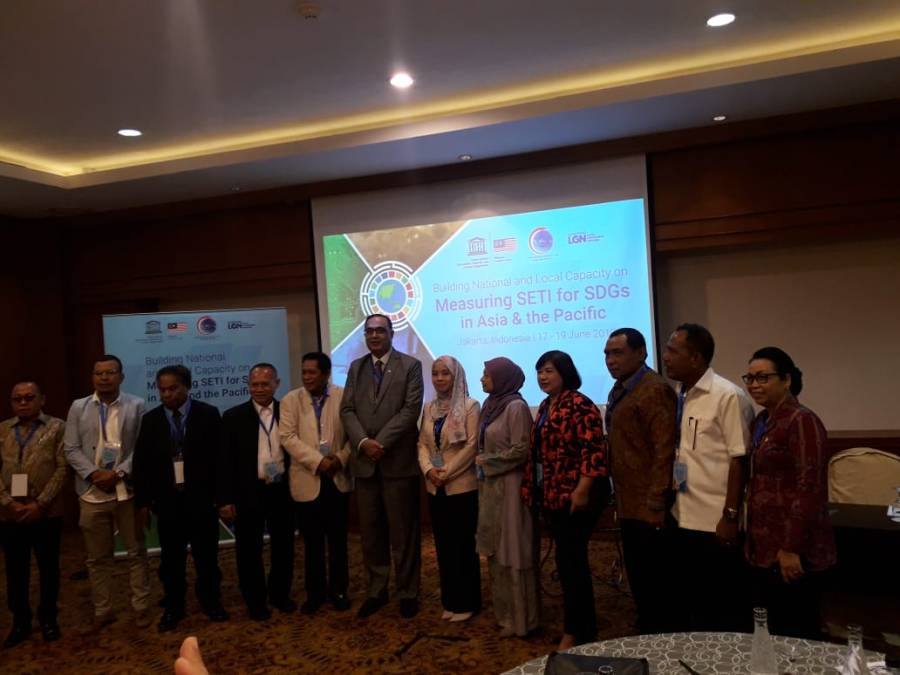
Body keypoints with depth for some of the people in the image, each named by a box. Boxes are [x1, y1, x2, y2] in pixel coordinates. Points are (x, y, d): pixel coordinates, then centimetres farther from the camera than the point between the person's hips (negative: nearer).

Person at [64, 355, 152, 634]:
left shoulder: (136, 405, -1)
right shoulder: (78, 407, 5)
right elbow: (71, 449, 2)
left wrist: (118, 473, -15)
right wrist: (94, 474, -12)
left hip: (128, 490, -2)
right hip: (92, 493, 2)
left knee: (136, 552, 8)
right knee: (97, 557, 12)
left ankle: (140, 607, 21)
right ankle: (102, 611, 26)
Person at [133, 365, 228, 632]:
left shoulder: (208, 414, -4)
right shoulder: (150, 419, 3)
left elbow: (220, 457, -4)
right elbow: (141, 463, 4)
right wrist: (142, 502, 1)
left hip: (202, 498, -2)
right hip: (167, 500, 2)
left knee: (206, 555, 10)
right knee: (171, 558, 11)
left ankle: (211, 602, 26)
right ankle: (173, 607, 26)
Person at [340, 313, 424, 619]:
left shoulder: (410, 365, 1)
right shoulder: (356, 367, 13)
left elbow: (411, 409, -9)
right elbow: (347, 410, 6)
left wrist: (381, 442, -15)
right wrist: (363, 442, -11)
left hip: (398, 460, -3)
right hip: (364, 461, 4)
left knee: (403, 531, 5)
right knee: (370, 531, 10)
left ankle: (407, 592, 19)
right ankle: (376, 590, 24)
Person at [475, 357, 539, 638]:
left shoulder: (516, 407, -13)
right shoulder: (491, 405, 11)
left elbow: (520, 450, -17)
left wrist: (487, 462, -8)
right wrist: (481, 462, 1)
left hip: (509, 487, -8)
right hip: (490, 486, 8)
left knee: (512, 552, 2)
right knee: (496, 552, 14)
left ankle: (519, 619, 15)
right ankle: (504, 612, 27)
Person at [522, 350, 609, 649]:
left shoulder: (579, 404, -14)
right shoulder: (545, 406, 13)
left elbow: (594, 450, -21)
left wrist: (582, 490, -24)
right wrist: (533, 489, 17)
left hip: (574, 496, -9)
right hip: (552, 496, 9)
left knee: (570, 560, -1)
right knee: (568, 559, 15)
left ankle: (575, 631, 13)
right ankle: (583, 624, 29)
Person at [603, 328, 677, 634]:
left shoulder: (654, 390, -15)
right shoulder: (619, 391, 13)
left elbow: (664, 450, -21)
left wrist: (655, 503, -22)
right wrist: (620, 500, 17)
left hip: (648, 508, -9)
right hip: (628, 505, 9)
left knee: (655, 581, 3)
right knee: (639, 580, 19)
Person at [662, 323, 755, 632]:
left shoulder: (728, 396, -14)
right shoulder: (679, 397, 6)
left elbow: (739, 460, -15)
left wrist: (730, 517, -16)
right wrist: (668, 501, 10)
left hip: (717, 523, -7)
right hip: (684, 519, 7)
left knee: (724, 608, 9)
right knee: (688, 602, 19)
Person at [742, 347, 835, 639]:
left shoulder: (801, 421, -16)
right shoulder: (761, 421, 11)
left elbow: (809, 490, -20)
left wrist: (792, 548, -21)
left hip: (792, 552, -8)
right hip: (765, 549, 8)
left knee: (798, 636, 5)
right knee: (773, 632, 18)